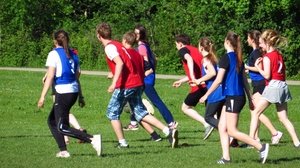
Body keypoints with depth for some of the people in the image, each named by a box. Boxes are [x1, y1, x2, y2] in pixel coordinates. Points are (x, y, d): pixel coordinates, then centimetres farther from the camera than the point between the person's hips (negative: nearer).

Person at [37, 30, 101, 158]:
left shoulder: (54, 54, -6)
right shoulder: (73, 55, 14)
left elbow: (50, 76, -13)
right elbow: (76, 77, 15)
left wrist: (42, 96, -13)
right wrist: (80, 96, 20)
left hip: (63, 92, -8)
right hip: (74, 91, 8)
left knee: (62, 127, -6)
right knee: (52, 121, 19)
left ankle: (92, 139, -21)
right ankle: (63, 151, 11)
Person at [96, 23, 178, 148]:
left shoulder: (109, 47, -7)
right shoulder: (118, 45, 19)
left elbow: (120, 63, -24)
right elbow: (139, 59, 20)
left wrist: (114, 83, -29)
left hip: (125, 85, -8)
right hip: (137, 83, 8)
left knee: (112, 113, 8)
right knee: (140, 112, 11)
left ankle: (122, 143, 6)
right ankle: (168, 131, -2)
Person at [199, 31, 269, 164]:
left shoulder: (226, 58, -13)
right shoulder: (238, 58, 12)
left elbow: (218, 80, -16)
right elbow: (245, 80, 16)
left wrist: (206, 95, -9)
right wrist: (250, 99, 20)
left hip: (233, 97, -9)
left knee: (232, 131, -6)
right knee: (222, 127, 10)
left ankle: (261, 147, -11)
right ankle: (226, 157, 6)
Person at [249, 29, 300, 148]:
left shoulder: (267, 57, -10)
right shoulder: (279, 55, 13)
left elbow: (267, 75, -16)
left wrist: (258, 67, -4)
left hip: (273, 86, -8)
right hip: (283, 86, 8)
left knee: (256, 113, 0)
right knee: (283, 118, 9)